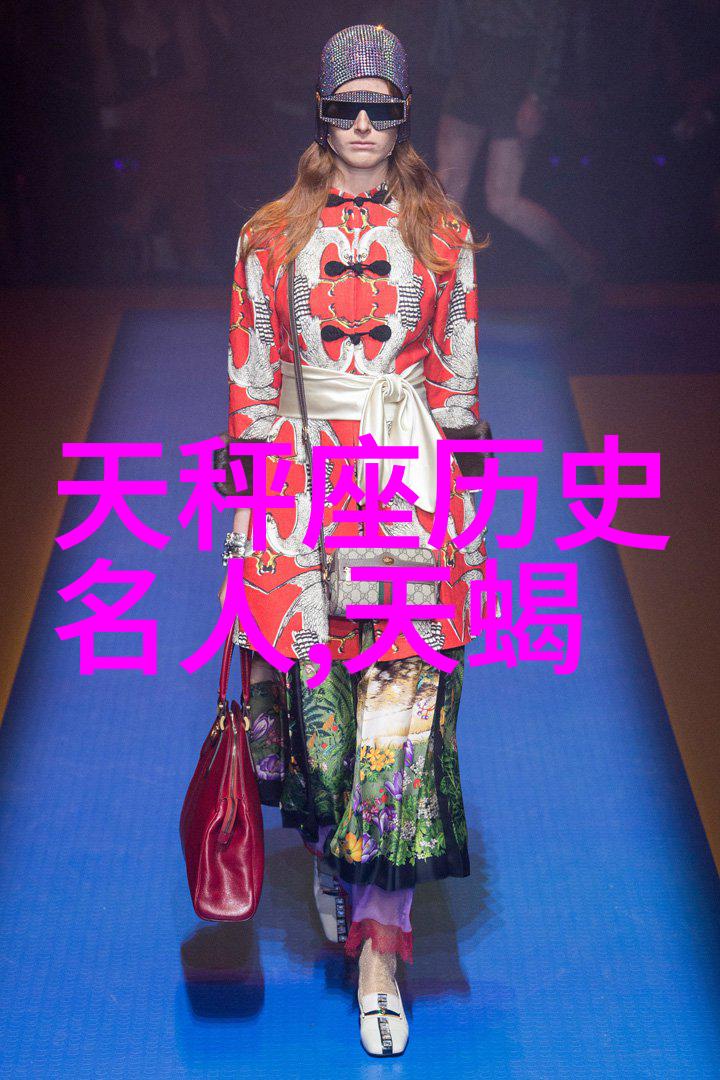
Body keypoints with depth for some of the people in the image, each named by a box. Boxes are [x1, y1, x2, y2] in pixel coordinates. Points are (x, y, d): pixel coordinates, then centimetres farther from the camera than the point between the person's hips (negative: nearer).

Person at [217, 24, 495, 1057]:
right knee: (313, 691, 3)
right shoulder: (272, 237, 7)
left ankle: (378, 941, 2)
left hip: (414, 481, -1)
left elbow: (459, 382, 9)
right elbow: (250, 382, 8)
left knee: (401, 712, -6)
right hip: (302, 482, 1)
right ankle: (328, 850, 34)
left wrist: (469, 510, 6)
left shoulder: (443, 236, 7)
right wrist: (247, 515, 5)